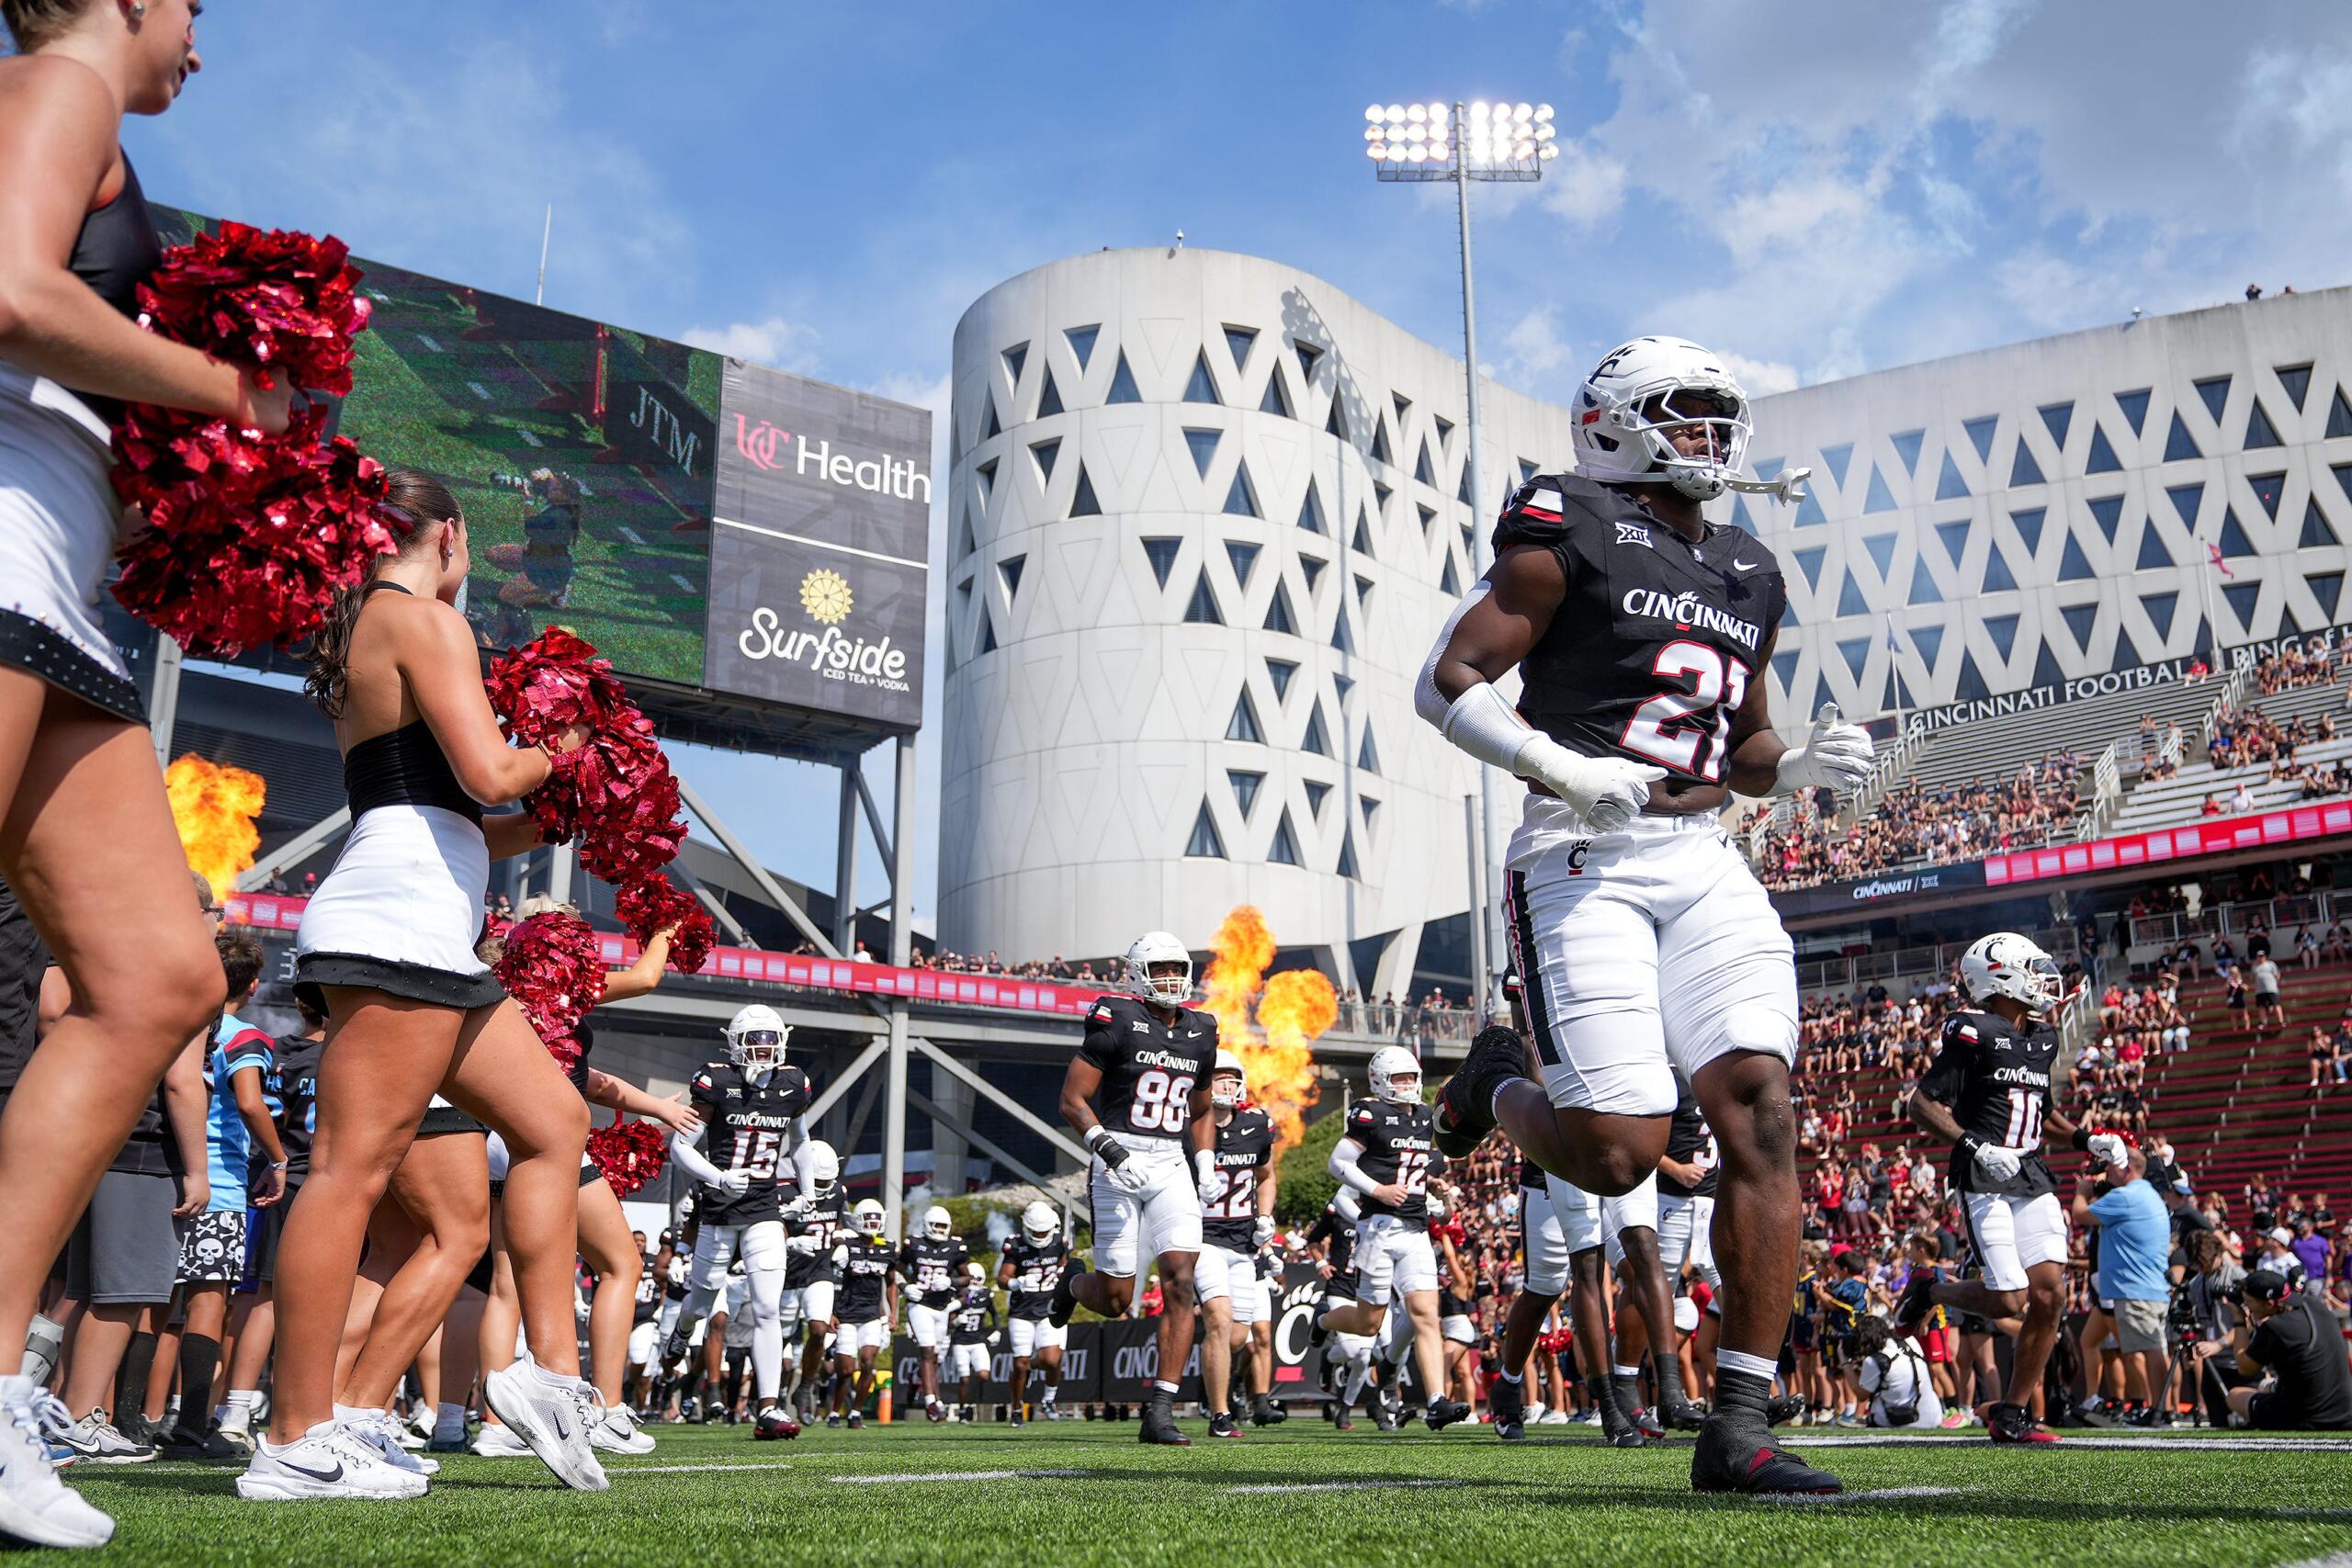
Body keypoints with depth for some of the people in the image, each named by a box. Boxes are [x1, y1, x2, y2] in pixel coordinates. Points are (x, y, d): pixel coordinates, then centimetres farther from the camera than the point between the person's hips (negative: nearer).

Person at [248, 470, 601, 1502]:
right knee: (355, 1163, -12)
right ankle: (297, 1444, -10)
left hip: (425, 932, 11)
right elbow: (488, 773, -15)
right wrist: (558, 752, 5)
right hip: (404, 916, -11)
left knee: (554, 1120, 10)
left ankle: (552, 1368, 6)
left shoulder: (357, 641, 26)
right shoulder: (426, 620, -3)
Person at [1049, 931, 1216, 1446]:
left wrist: (1206, 1167, 10)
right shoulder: (1117, 1022, -5)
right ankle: (1074, 1285, 38)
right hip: (1119, 1166, -4)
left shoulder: (1200, 1035, 13)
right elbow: (1072, 1100, -6)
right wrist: (1107, 1147, -19)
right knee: (1115, 1299, -1)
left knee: (1180, 1283, -11)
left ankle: (1159, 1412, -6)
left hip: (1170, 1167, 4)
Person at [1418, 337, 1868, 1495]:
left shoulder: (1748, 575, 21)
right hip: (1585, 861, -6)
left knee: (1760, 1113, -9)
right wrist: (1561, 770, -18)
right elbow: (1445, 681, -6)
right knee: (1617, 1154, -12)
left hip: (1703, 862, 6)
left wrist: (1800, 768, 5)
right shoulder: (1570, 534, -1)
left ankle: (1737, 1432, -3)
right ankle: (1502, 1085, 26)